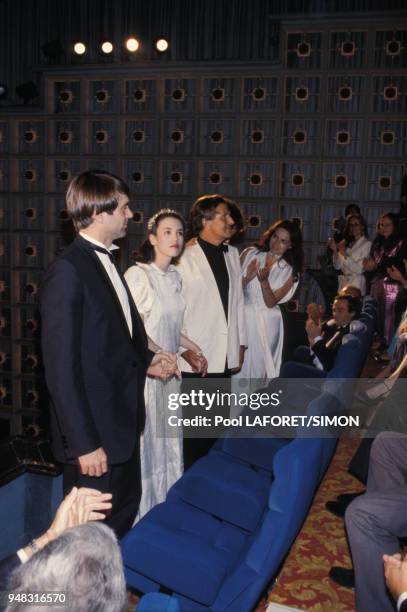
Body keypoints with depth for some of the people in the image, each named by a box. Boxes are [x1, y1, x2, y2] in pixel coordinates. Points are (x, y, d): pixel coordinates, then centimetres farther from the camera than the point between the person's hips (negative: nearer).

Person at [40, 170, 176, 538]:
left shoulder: (106, 262, 10)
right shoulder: (68, 272, -18)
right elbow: (62, 369, -20)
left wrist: (145, 360, 3)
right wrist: (84, 444, -19)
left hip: (123, 425, 9)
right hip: (95, 434, -9)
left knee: (125, 517, 24)